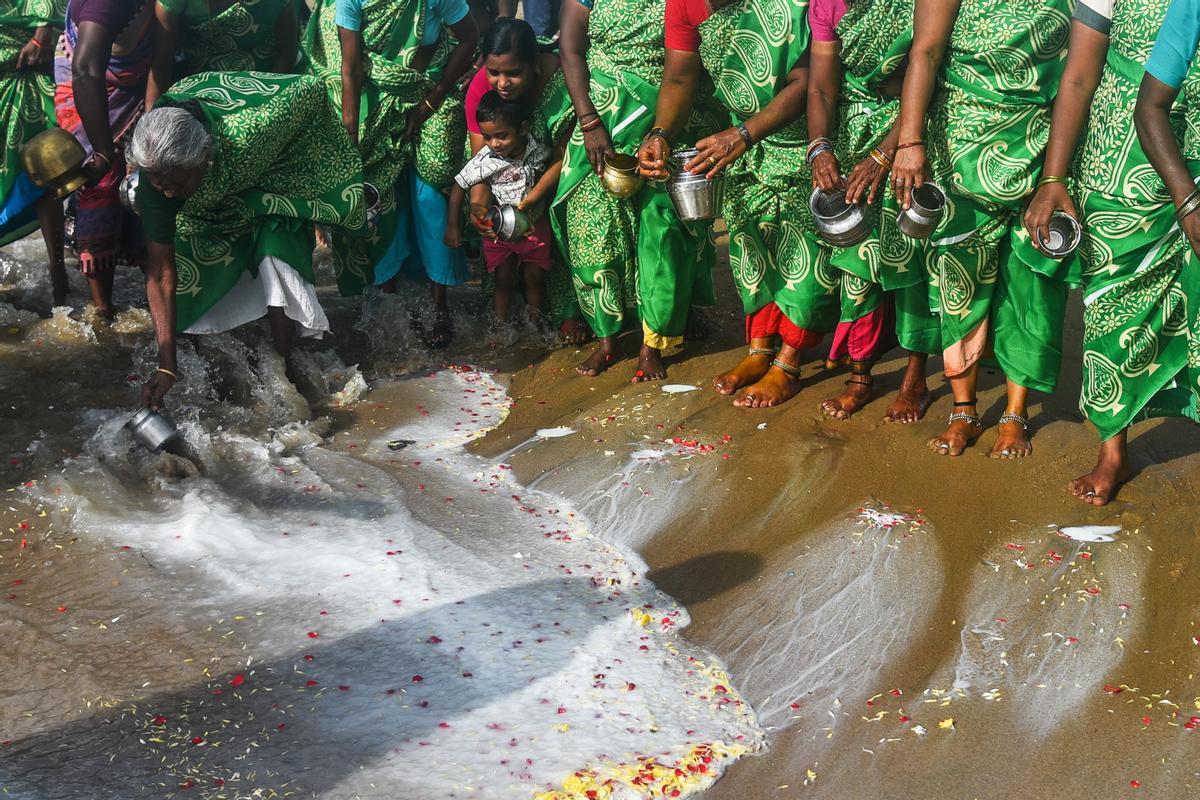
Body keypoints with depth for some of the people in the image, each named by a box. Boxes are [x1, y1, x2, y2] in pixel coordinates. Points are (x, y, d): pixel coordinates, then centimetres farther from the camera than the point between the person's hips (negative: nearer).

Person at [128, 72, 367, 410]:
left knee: (276, 254, -22)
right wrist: (167, 366, -33)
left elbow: (311, 89, -28)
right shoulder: (157, 173, -34)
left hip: (272, 176, -4)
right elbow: (161, 270, -30)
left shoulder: (244, 132, -47)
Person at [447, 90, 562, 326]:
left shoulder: (539, 150, -21)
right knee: (504, 281, 11)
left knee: (534, 279, 15)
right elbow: (459, 187, -14)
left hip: (534, 226, 1)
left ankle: (536, 325, 33)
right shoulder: (484, 160, -26)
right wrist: (452, 227, -9)